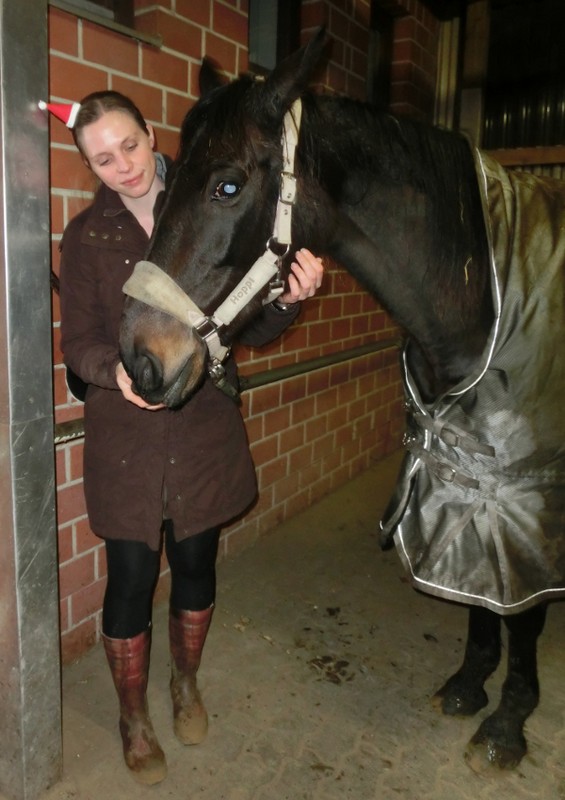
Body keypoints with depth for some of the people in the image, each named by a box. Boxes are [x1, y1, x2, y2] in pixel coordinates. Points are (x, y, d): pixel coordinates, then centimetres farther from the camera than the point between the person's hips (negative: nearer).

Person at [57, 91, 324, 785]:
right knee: (132, 577, 8)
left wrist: (288, 300, -21)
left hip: (205, 431, 1)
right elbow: (77, 343, -5)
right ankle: (133, 716, 35)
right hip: (125, 439, -1)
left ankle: (186, 683, 46)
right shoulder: (85, 237, 0)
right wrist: (116, 370, -27)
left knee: (196, 564, 16)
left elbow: (251, 328, 1)